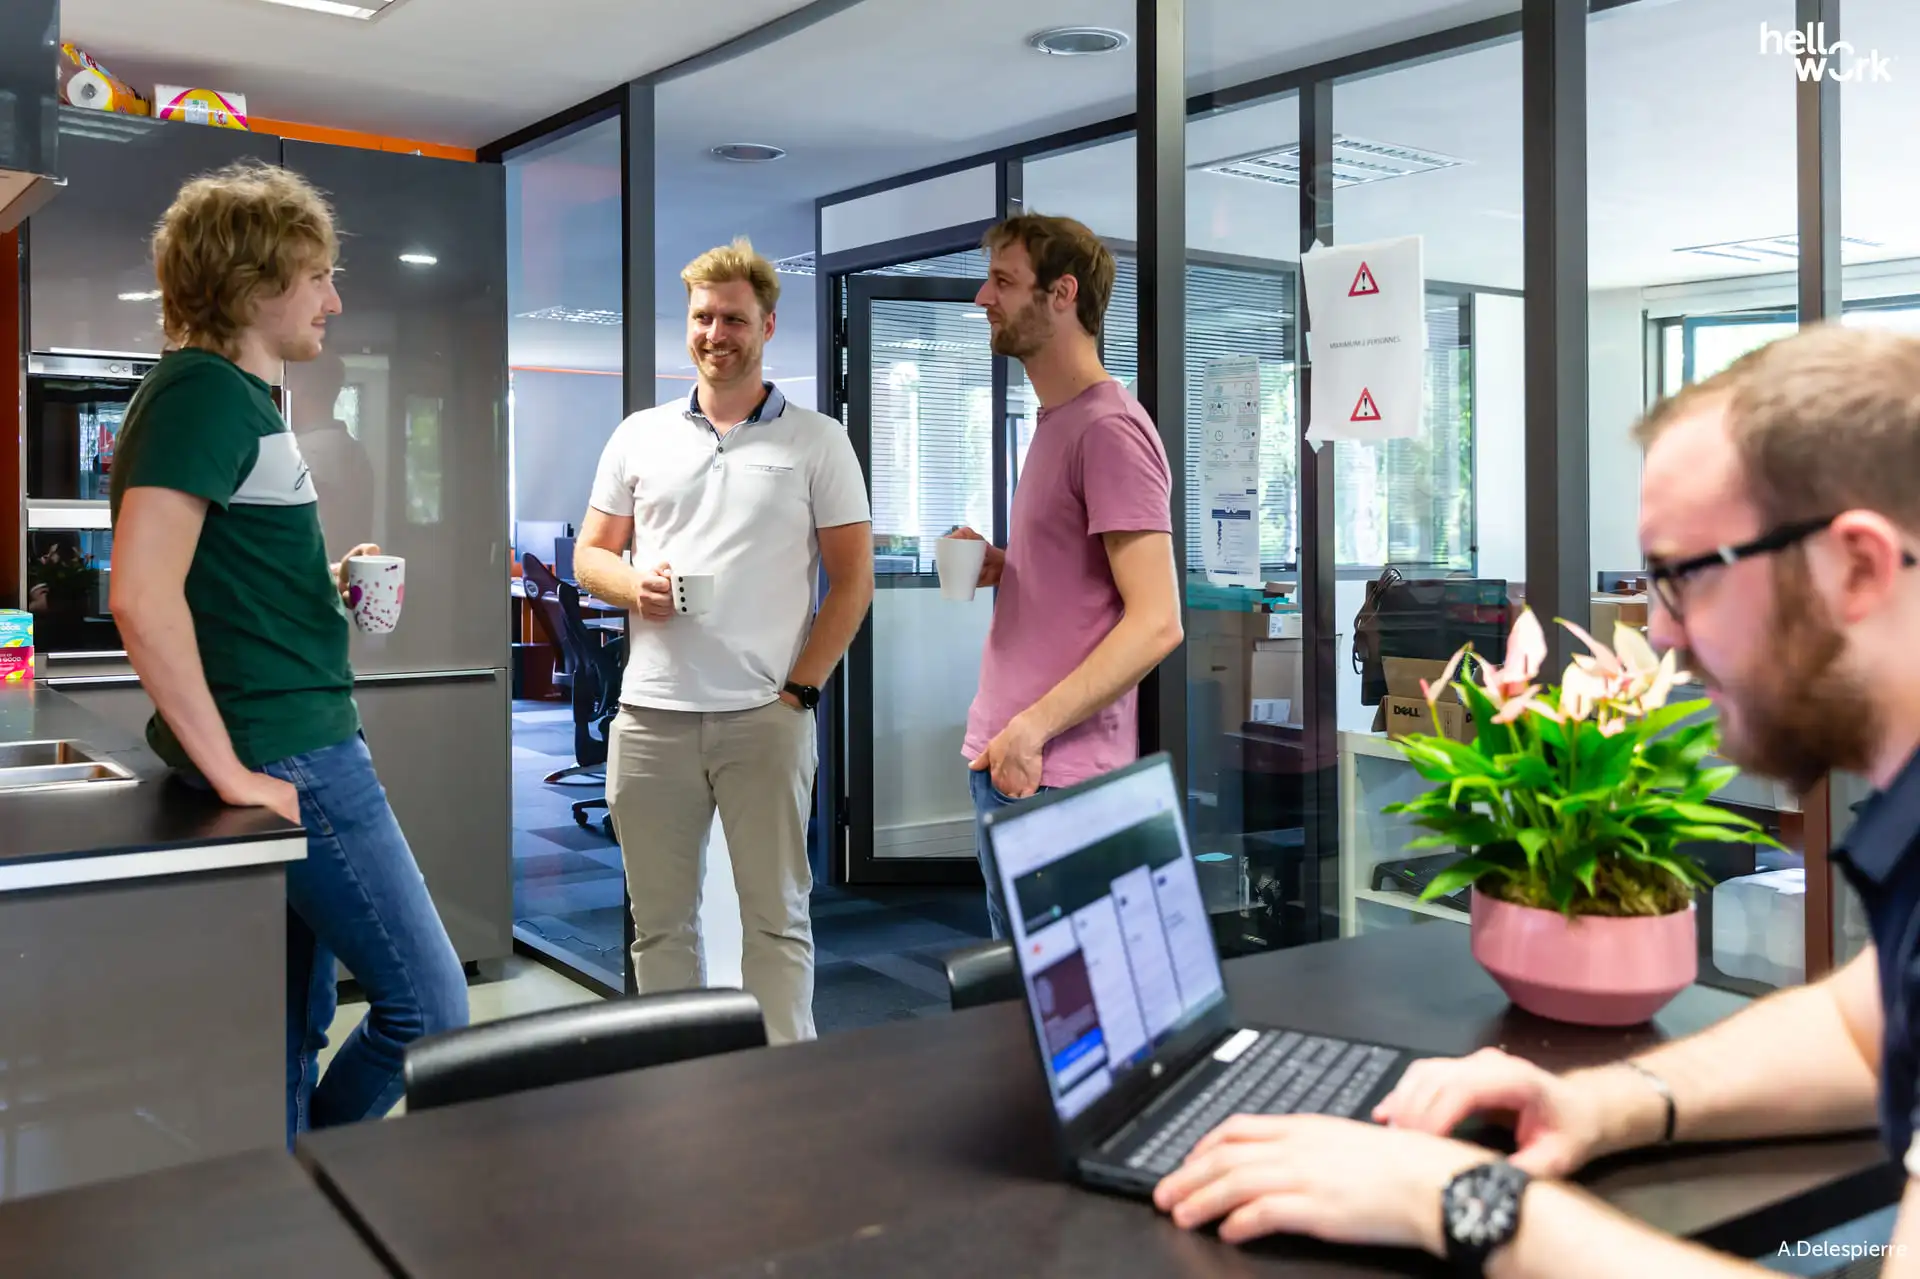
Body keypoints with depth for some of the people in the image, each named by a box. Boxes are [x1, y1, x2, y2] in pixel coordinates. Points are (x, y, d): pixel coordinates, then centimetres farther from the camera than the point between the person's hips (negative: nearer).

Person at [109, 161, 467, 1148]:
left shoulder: (238, 395, 16)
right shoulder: (203, 392, -14)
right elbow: (141, 595, -24)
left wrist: (325, 582, 11)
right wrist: (229, 771, -21)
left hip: (292, 754, 10)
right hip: (287, 760, -10)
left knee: (293, 1030, 16)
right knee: (430, 1007, -3)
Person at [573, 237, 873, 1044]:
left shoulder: (817, 441, 4)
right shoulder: (639, 436, 12)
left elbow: (852, 579, 2)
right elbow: (590, 554, 16)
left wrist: (801, 689, -7)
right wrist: (632, 583, -8)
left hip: (765, 716, -3)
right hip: (650, 715, 3)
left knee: (776, 916, 3)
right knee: (660, 919, 10)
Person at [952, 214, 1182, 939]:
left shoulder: (1109, 429, -14)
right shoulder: (1054, 421, 16)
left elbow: (1155, 622, -20)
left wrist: (1033, 726, -22)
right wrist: (1000, 566, 7)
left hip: (1054, 775, -9)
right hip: (1001, 759, 9)